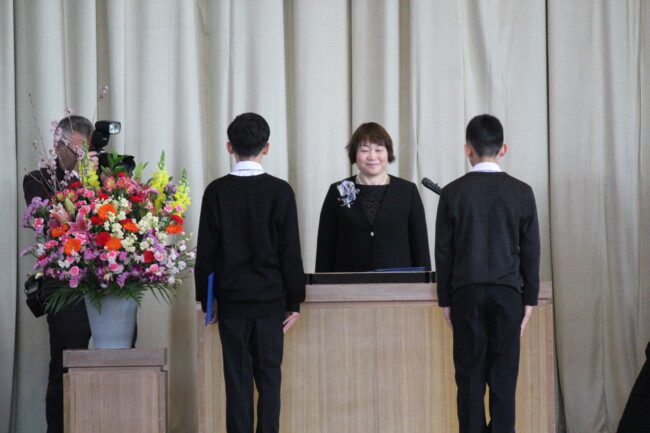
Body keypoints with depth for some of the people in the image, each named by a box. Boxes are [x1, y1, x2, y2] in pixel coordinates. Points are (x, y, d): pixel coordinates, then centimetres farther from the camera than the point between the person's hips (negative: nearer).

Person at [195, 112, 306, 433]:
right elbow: (290, 251, -3)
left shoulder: (217, 191, -3)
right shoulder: (279, 191, -4)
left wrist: (205, 299, 9)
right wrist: (294, 302, 4)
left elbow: (206, 250, 0)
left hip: (231, 299, 1)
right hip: (271, 299, 0)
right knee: (269, 376, 4)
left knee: (237, 379, 4)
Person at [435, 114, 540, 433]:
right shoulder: (521, 192, 0)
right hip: (508, 292, 1)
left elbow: (444, 252, 1)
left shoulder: (453, 193, -2)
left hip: (466, 293, 0)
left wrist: (445, 300, 8)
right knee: (504, 374, 2)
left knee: (470, 374, 2)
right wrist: (529, 299, 10)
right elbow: (530, 250, 2)